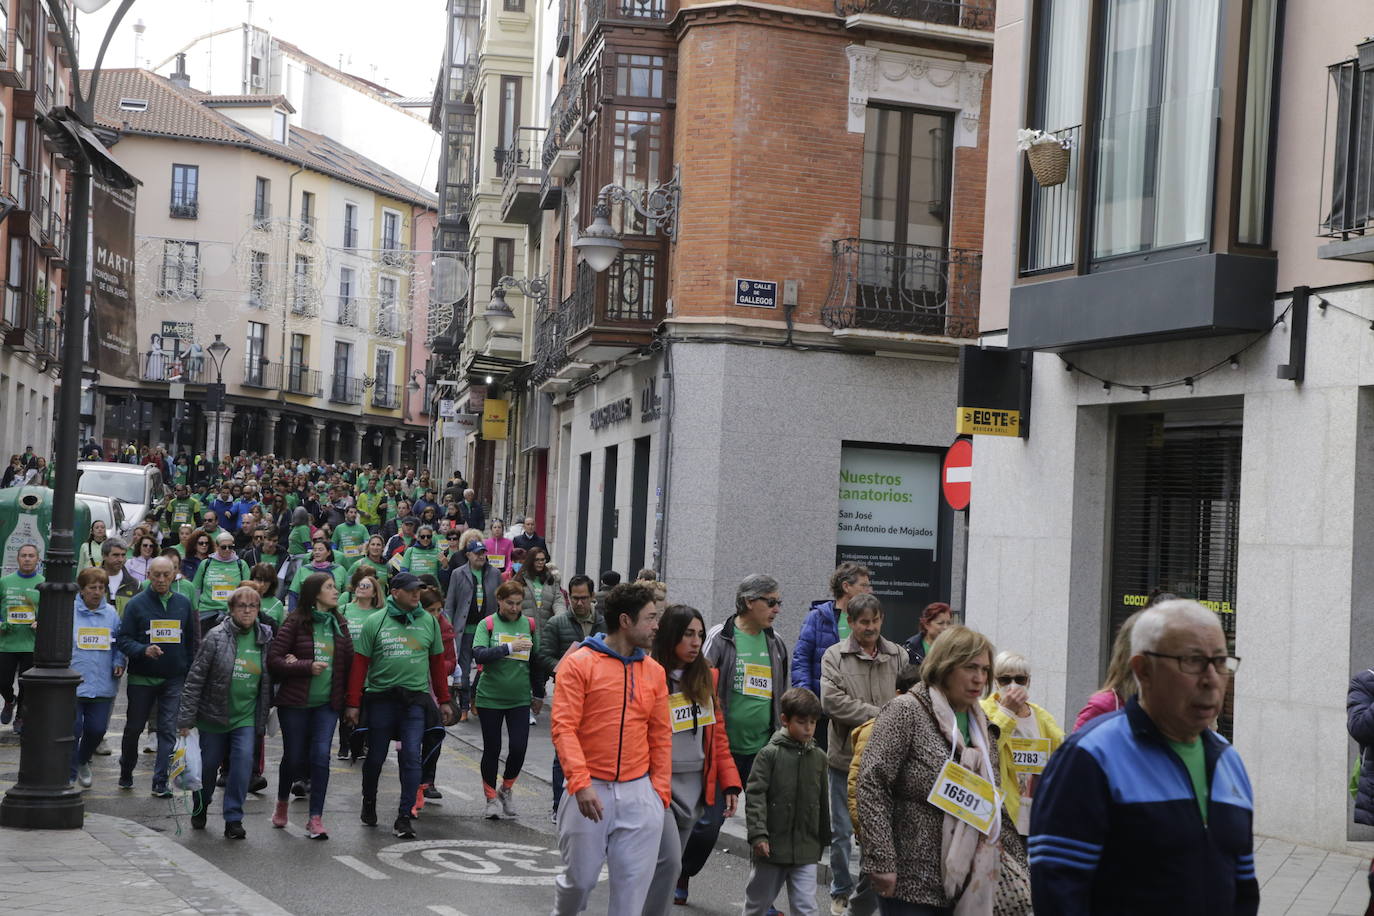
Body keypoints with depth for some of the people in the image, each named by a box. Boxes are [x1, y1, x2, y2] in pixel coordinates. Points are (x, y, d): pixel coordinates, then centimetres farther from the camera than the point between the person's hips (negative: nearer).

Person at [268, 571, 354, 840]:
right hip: (295, 702, -3)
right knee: (294, 757, 7)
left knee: (320, 756, -8)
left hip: (327, 703, 3)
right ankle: (282, 803, 35)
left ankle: (316, 818, -2)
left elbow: (349, 660, 9)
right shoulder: (295, 622, -6)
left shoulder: (339, 624, 8)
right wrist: (307, 666, -17)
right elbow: (273, 660, -10)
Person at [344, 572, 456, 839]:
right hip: (380, 698, -1)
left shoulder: (429, 621, 6)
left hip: (416, 699, 1)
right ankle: (369, 803, 34)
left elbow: (437, 663, 12)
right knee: (376, 757, 11)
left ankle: (404, 816, -2)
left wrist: (444, 701, 10)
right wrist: (353, 704, -5)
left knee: (411, 757, -7)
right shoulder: (375, 622, -1)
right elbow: (359, 664, -1)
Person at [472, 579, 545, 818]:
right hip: (490, 698, -2)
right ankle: (491, 798, 23)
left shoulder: (529, 625, 4)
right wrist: (509, 648, -29)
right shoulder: (487, 624, -5)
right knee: (492, 749, 6)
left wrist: (539, 694, 17)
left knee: (519, 748, -7)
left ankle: (506, 789, 19)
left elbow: (536, 661, 12)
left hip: (520, 699, 2)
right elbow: (478, 653, -20)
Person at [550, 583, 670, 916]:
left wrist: (660, 789, 7)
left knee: (634, 880, 0)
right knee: (581, 877, 7)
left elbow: (660, 736, 14)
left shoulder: (654, 671, 9)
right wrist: (581, 784, -19)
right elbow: (563, 727, -11)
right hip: (590, 791, -3)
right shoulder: (580, 663, -5)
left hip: (639, 792, 4)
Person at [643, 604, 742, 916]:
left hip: (695, 785, 6)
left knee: (669, 863, 12)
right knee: (669, 861, -17)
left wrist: (729, 782, 7)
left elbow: (717, 733, 14)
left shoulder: (706, 677, 9)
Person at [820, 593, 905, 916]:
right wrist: (879, 715, -17)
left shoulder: (898, 656, 5)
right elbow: (832, 700, -15)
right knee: (842, 831, 9)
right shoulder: (834, 656, -3)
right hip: (847, 755, -1)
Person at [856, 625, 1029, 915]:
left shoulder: (982, 728, 15)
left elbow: (993, 805, 20)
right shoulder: (906, 712, -7)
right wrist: (881, 861, -21)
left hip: (964, 884, 7)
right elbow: (873, 784, -14)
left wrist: (1018, 866, 14)